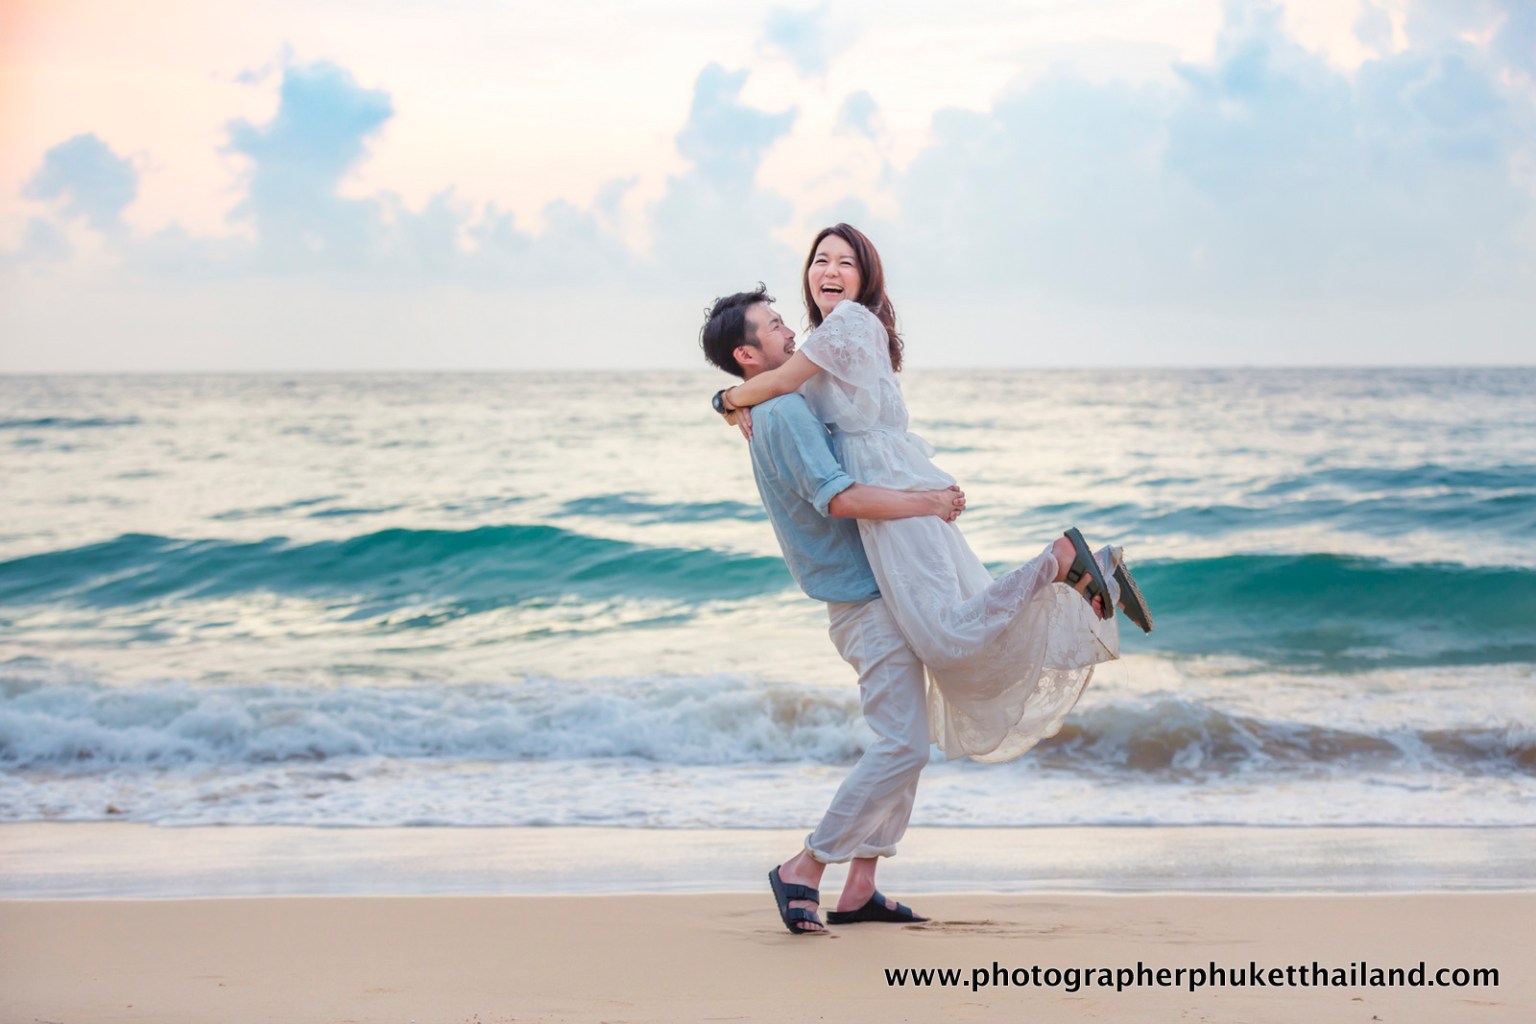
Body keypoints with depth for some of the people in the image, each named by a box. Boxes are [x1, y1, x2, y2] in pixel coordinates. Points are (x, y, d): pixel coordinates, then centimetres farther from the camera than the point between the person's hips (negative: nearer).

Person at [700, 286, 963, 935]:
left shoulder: (782, 413, 17)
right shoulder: (784, 412, -16)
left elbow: (859, 483, 26)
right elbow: (840, 497, -28)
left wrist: (935, 497, 11)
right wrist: (927, 504, -18)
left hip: (874, 597, 10)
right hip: (867, 601, -10)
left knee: (904, 743, 12)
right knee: (902, 746, -13)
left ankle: (859, 889, 11)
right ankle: (804, 870, -7)